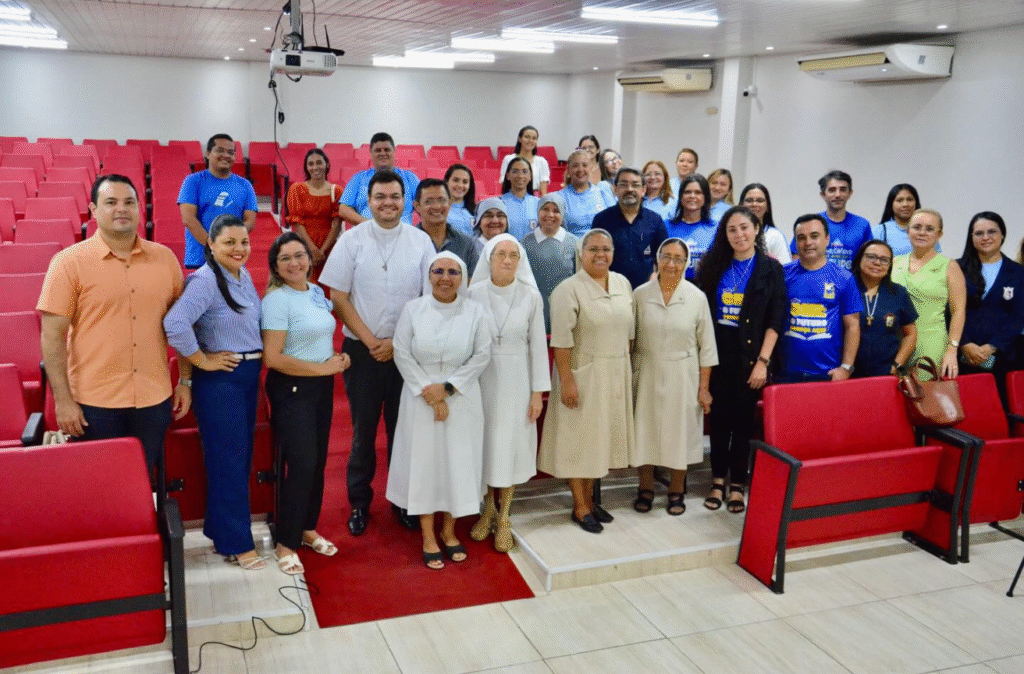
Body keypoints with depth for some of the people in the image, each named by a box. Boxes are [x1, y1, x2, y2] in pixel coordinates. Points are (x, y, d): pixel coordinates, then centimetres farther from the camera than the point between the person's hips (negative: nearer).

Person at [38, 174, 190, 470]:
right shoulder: (69, 262, -5)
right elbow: (52, 336, -7)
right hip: (95, 404, -2)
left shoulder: (164, 257, 4)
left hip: (154, 400, 3)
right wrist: (62, 400, -10)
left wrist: (185, 381, 8)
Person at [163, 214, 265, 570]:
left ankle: (220, 529, 32)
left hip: (249, 374, 9)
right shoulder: (205, 280, -18)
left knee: (242, 456, 16)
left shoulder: (244, 274, 8)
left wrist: (256, 359, 10)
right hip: (219, 379, -9)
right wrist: (203, 361, -20)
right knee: (228, 460, 0)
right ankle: (236, 544, 13)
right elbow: (174, 324, -32)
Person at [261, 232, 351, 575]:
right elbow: (273, 358, -21)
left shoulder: (317, 292, 8)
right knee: (301, 465, -6)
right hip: (292, 390, -7)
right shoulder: (277, 300, -15)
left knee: (318, 461, 13)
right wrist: (324, 368, -17)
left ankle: (307, 528, 30)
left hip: (321, 387, 7)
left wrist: (337, 357, 1)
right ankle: (286, 543, 9)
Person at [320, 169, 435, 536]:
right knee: (363, 429, 9)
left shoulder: (421, 241, 0)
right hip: (362, 349, 0)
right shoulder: (352, 240, -2)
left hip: (407, 350, 1)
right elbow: (339, 297, -3)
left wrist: (396, 342, -7)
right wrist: (370, 341, -9)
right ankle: (359, 502, 24)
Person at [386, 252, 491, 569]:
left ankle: (449, 530, 26)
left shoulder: (475, 311, -2)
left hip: (461, 399, 1)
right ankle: (428, 536, 17)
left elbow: (482, 355, -6)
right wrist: (429, 392, -13)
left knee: (458, 462, 7)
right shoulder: (413, 309, -3)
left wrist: (447, 388, -13)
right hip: (421, 399, -1)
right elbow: (402, 354, -6)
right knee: (424, 461, 5)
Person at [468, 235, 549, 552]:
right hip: (481, 379, 1)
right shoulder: (474, 294, -5)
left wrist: (538, 392, -3)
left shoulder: (531, 297, -5)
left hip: (516, 380, 0)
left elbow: (538, 345, -2)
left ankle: (503, 517, 21)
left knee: (511, 446, 5)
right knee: (483, 444, 10)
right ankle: (487, 509, 31)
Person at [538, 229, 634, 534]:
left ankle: (589, 499, 27)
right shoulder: (568, 289, -12)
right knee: (579, 438, 4)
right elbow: (561, 340, -16)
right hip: (583, 374, -6)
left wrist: (627, 366, 10)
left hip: (616, 374, 6)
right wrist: (567, 381, -20)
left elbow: (629, 330, 13)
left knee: (599, 437, 14)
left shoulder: (622, 283, 7)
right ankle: (580, 507, 16)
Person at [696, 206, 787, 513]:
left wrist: (763, 361, -11)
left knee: (744, 419, 4)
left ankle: (737, 485, 15)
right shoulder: (714, 266, 7)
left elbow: (775, 320, -4)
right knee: (719, 417, 5)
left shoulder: (770, 268, 0)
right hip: (718, 353, 2)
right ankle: (718, 481, 17)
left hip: (751, 355, -2)